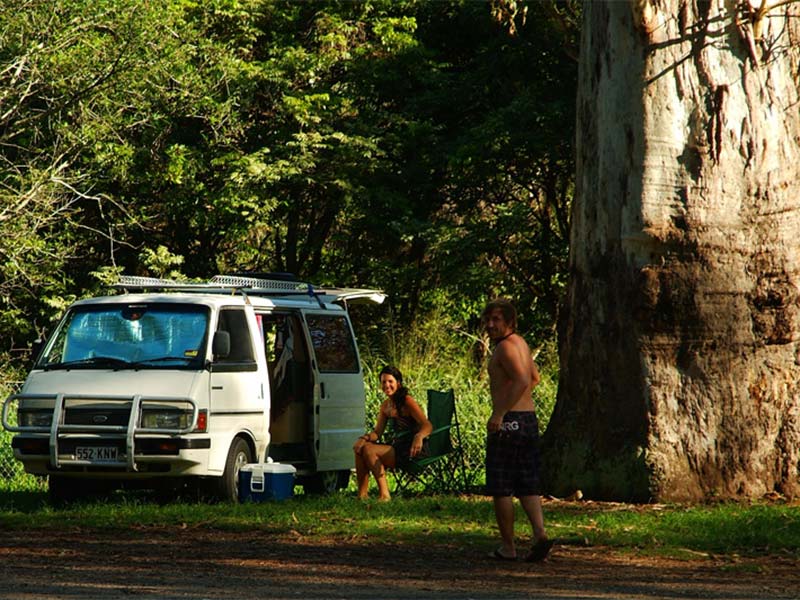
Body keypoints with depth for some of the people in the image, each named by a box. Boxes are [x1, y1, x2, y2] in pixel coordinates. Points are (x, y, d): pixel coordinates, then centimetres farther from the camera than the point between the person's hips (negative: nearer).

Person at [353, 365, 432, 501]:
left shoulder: (407, 402, -11)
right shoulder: (386, 405, 12)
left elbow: (428, 426, -21)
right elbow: (377, 432, 12)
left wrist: (419, 437, -44)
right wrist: (364, 438, -10)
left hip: (411, 451, -8)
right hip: (397, 447, 8)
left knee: (369, 450, -22)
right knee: (360, 449, -8)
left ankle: (384, 494, -23)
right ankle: (362, 494, -10)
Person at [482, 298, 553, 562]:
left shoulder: (506, 346, -14)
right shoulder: (521, 342, 17)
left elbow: (522, 380, -28)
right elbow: (534, 378, 32)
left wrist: (499, 413, -28)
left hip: (508, 422, -9)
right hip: (529, 419, 9)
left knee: (501, 488, -1)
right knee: (528, 484, 10)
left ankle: (508, 548, 2)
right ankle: (540, 533, -7)